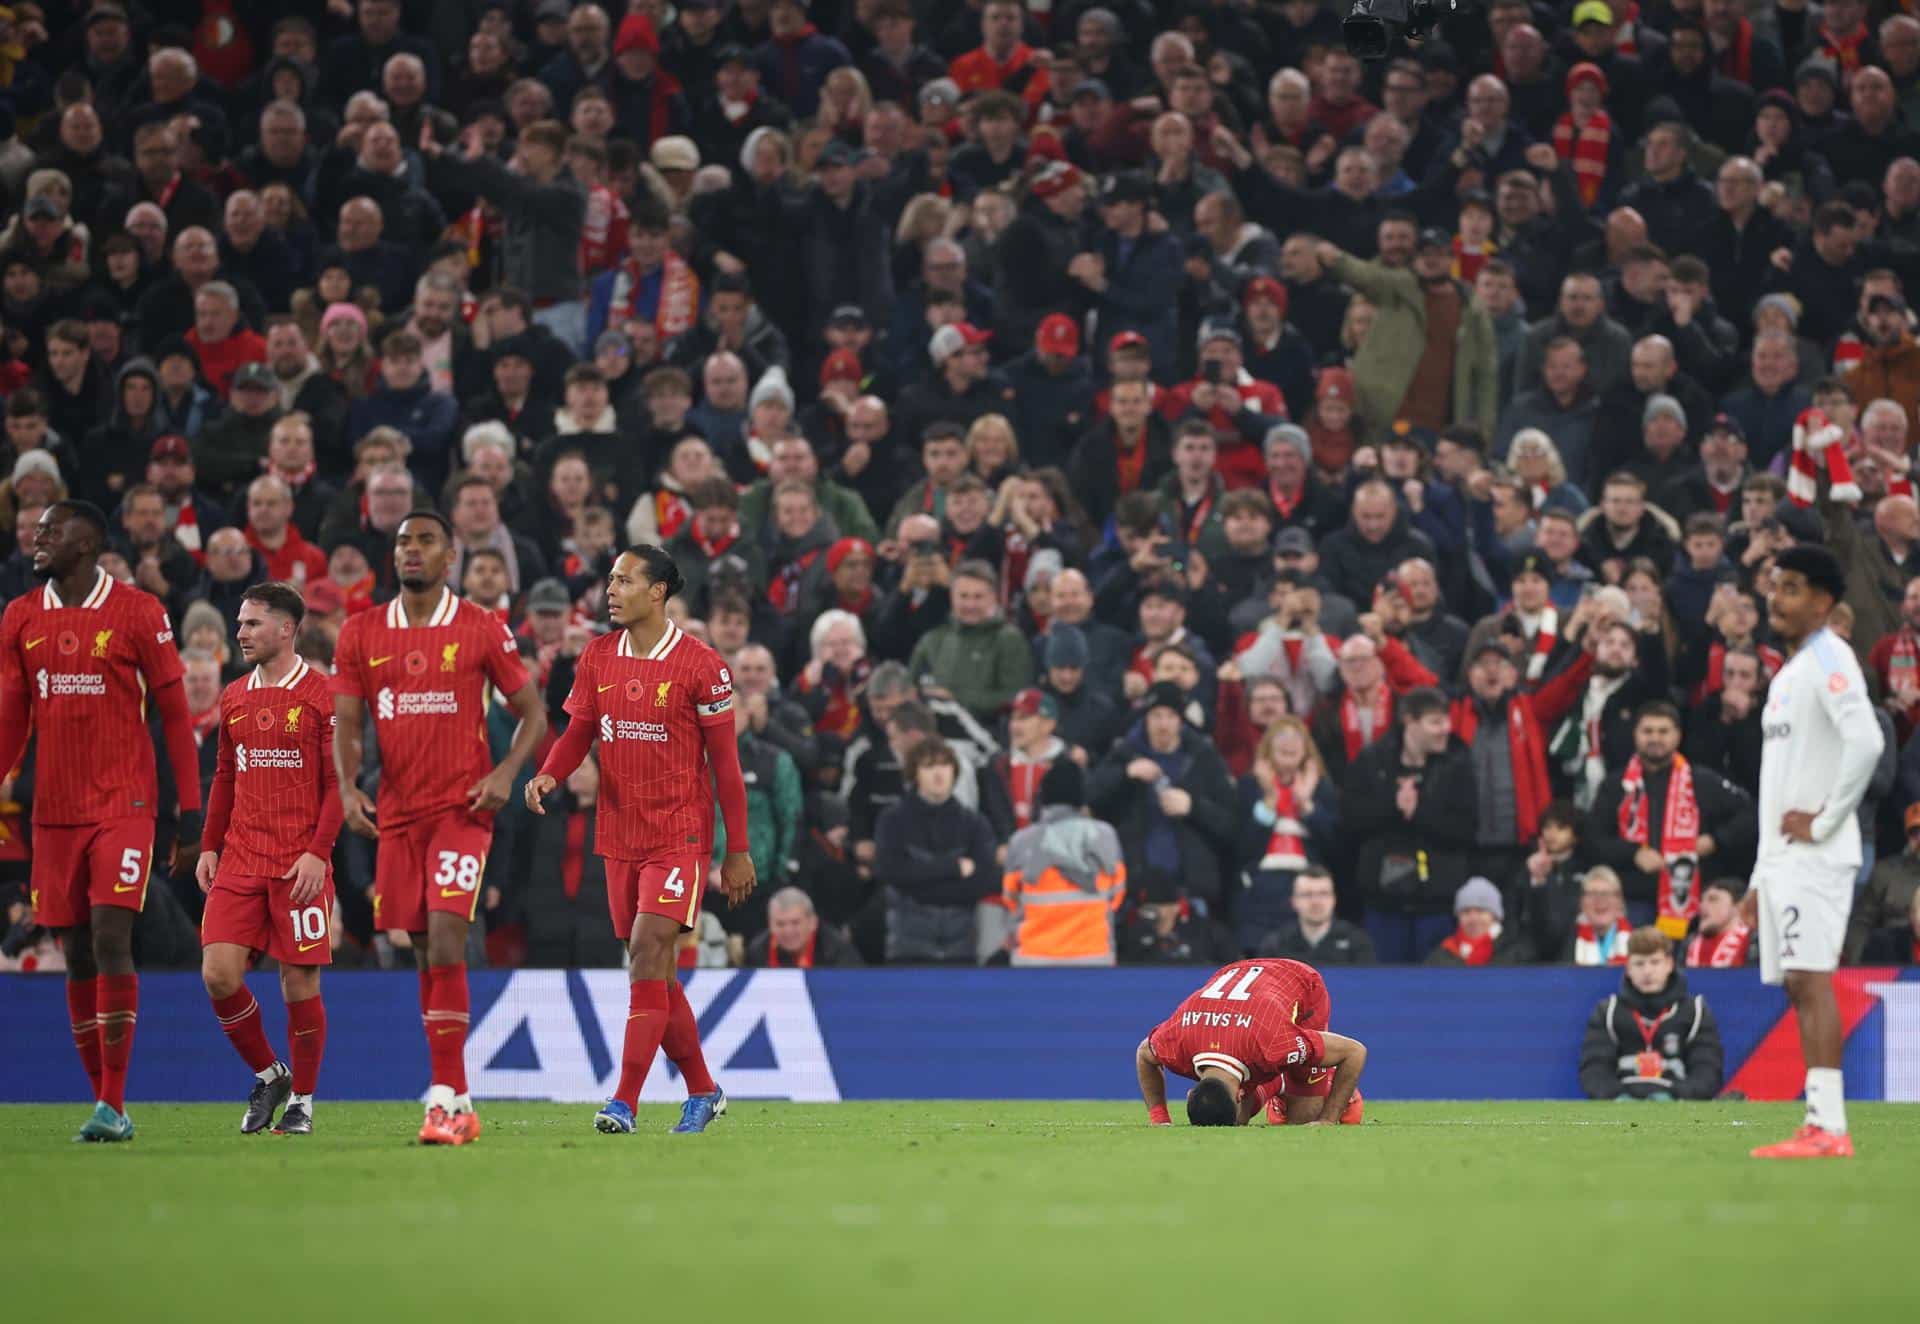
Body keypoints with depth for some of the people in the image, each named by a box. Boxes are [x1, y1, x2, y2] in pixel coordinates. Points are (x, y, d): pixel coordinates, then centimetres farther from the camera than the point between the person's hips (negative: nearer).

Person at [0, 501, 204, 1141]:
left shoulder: (137, 613, -4)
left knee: (111, 940, -15)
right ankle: (103, 1100, 11)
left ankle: (114, 1105, -13)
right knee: (78, 956, 5)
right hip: (55, 814, 5)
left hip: (124, 806, -5)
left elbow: (176, 716, -1)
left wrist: (191, 813, -5)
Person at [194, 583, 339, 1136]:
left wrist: (318, 852, -15)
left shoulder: (320, 695, -5)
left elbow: (339, 783, -7)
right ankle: (267, 1076, 14)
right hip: (238, 862, 5)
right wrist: (209, 847, 12)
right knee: (218, 975, -6)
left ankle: (301, 1100, 13)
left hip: (299, 866, -5)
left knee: (300, 983, -1)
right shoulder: (234, 697, 13)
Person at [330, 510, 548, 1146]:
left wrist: (505, 773, -12)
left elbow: (533, 712, 5)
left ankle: (447, 1098, -19)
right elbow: (346, 724, 7)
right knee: (424, 951, 7)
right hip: (396, 813, 4)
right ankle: (456, 1100, 14)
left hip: (462, 807, -4)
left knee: (446, 937, -18)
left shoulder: (482, 629, 0)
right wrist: (347, 788, -11)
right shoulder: (361, 633, 8)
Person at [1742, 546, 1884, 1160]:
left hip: (1814, 855, -9)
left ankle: (1829, 1127, -18)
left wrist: (1823, 822, -17)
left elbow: (1866, 742, -24)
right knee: (1798, 986, 5)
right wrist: (1762, 876, 22)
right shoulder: (1787, 674, 21)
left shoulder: (1829, 660, -9)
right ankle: (1820, 1128, 4)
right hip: (1781, 857, 10)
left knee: (1811, 979, -14)